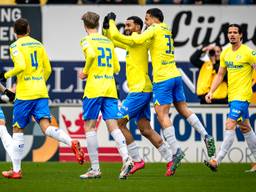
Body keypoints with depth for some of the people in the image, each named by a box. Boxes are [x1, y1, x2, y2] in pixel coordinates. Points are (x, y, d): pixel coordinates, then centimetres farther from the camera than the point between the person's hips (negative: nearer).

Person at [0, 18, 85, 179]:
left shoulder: (16, 46, -4)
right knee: (46, 127, -4)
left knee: (17, 130, 7)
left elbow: (21, 66, -20)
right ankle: (72, 144, -31)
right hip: (41, 93, 5)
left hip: (24, 94, -5)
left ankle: (16, 170, 8)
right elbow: (48, 70, 17)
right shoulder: (38, 44, 15)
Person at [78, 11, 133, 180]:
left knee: (90, 127, 2)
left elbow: (91, 54, -22)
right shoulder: (108, 42, 18)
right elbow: (116, 67, 19)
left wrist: (86, 72, -8)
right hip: (110, 88, 5)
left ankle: (95, 168, -1)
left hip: (94, 89, -5)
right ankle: (126, 158, -21)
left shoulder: (87, 40, 0)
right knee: (113, 126, 0)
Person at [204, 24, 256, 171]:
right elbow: (220, 75, 17)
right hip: (232, 96, 8)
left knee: (230, 125, -14)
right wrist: (211, 92, 8)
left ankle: (217, 161, -18)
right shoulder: (225, 53, 10)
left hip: (242, 95, -8)